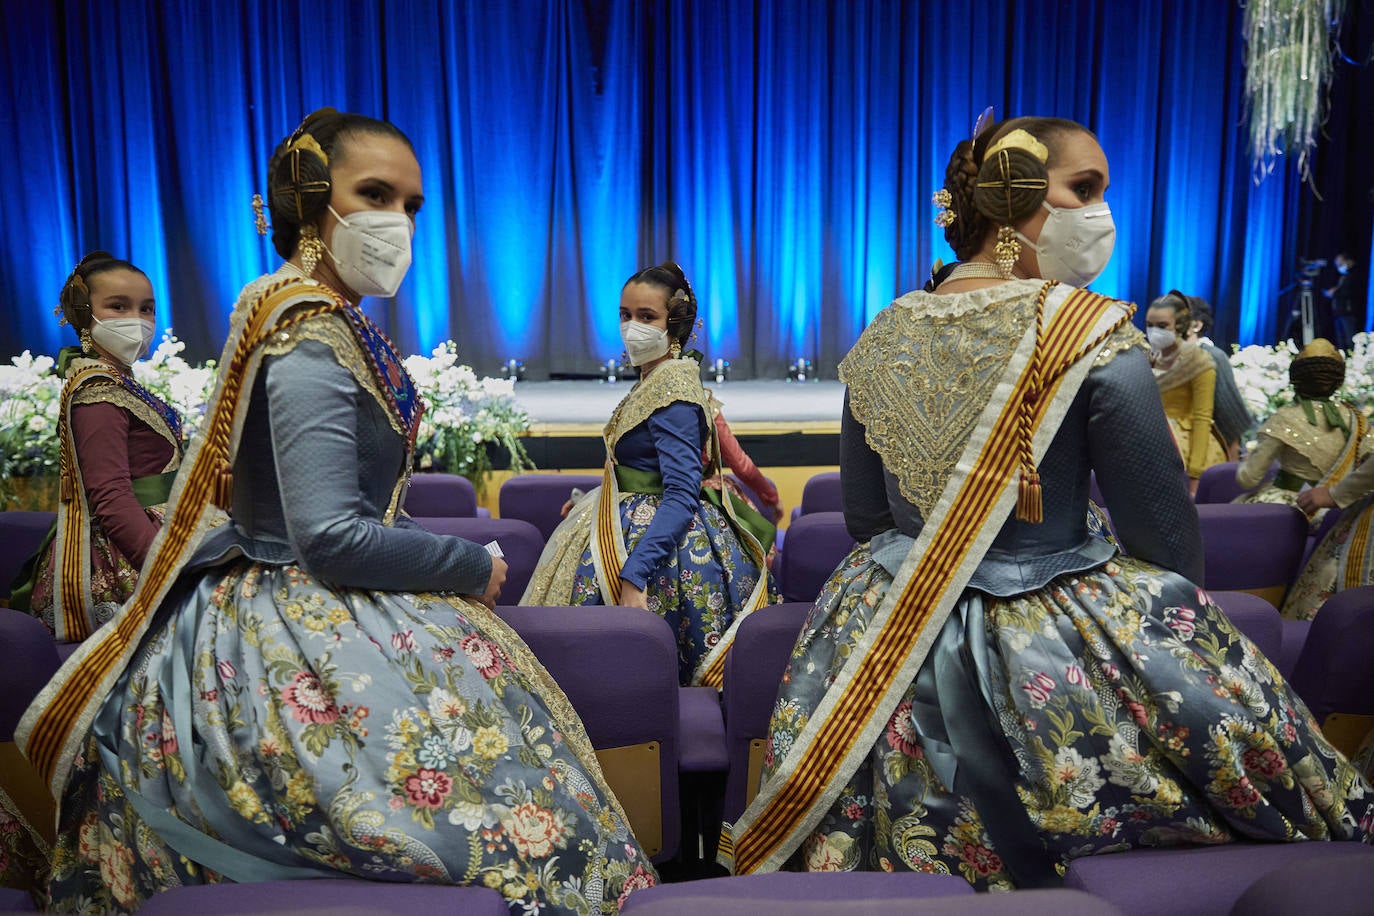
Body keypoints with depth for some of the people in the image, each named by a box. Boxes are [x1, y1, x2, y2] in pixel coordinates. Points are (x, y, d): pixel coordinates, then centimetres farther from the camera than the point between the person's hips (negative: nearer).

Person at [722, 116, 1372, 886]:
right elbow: (1172, 547, -10)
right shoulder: (1095, 335, -15)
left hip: (889, 646, 6)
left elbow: (865, 521, 8)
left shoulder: (883, 337, 0)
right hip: (1053, 661, -5)